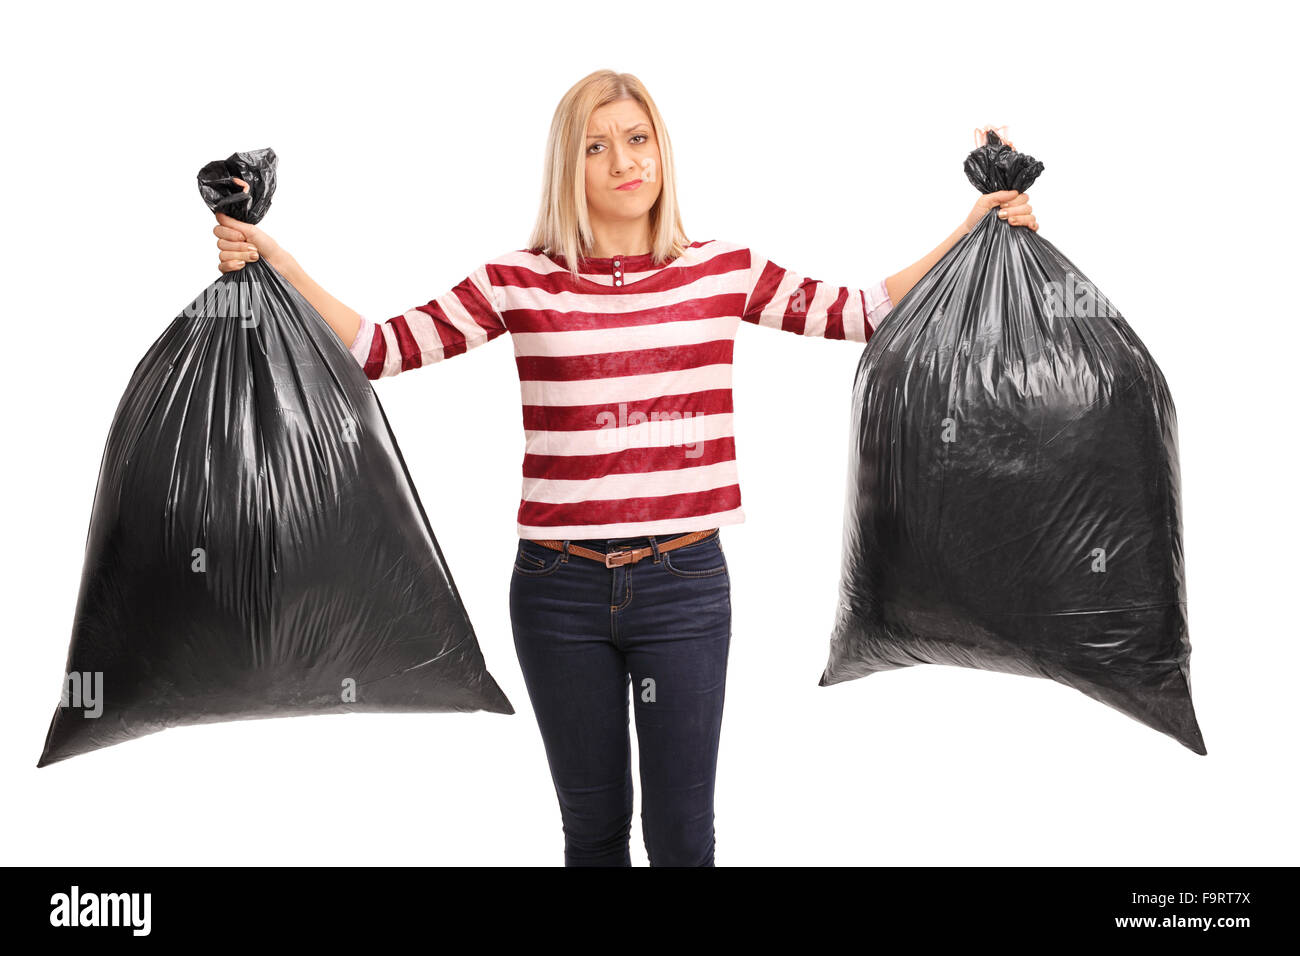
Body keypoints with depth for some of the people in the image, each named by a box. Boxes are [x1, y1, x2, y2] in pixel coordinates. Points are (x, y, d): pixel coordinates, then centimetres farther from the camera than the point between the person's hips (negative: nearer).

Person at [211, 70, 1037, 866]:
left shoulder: (723, 271, 2)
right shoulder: (519, 283, -1)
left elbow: (864, 313, 4)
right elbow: (380, 348, -3)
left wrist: (976, 226, 0)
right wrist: (273, 262, -11)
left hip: (685, 583, 0)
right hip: (560, 587, 0)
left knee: (683, 832, 8)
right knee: (593, 822, 15)